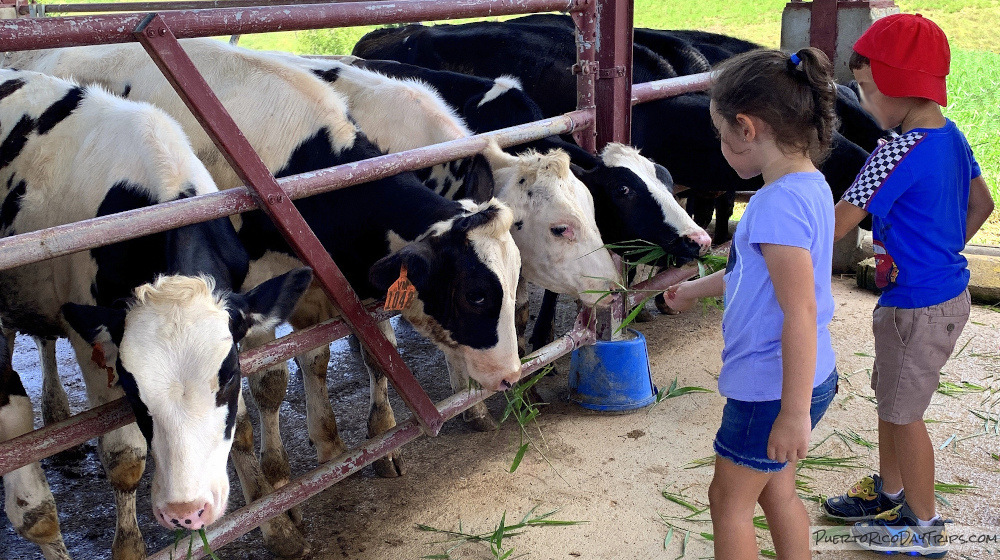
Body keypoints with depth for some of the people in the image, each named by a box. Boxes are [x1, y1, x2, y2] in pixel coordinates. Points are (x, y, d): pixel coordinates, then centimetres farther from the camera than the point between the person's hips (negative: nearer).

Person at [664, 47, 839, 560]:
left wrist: (794, 414, -24)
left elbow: (801, 315, -28)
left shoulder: (778, 205, -27)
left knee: (729, 499, 10)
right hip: (804, 378, 9)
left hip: (771, 388, -9)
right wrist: (696, 289, 32)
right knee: (775, 488, 23)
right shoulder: (810, 185, 4)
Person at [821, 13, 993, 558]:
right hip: (946, 286, 9)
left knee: (904, 413, 6)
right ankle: (889, 492, 40)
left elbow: (837, 225, -23)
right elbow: (981, 205, 16)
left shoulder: (898, 153, -25)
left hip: (919, 307, -9)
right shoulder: (951, 136, 4)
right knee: (889, 396, 22)